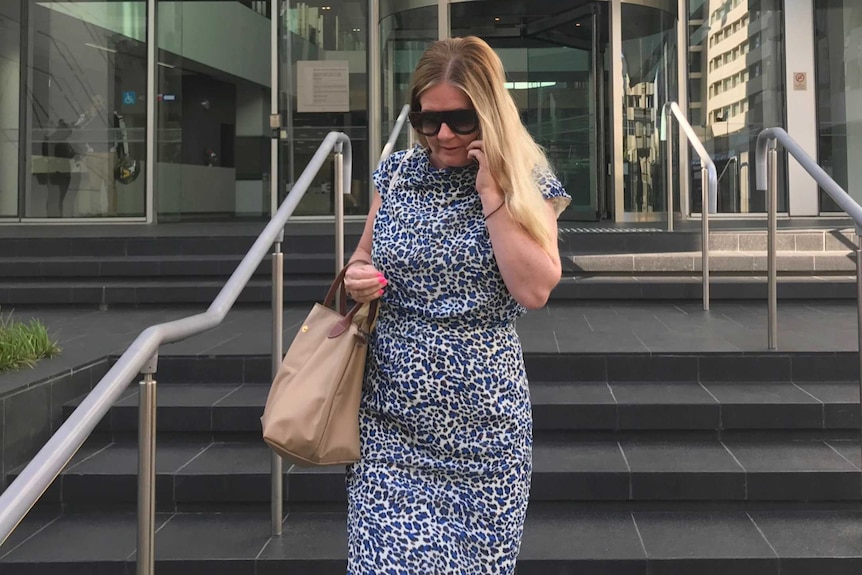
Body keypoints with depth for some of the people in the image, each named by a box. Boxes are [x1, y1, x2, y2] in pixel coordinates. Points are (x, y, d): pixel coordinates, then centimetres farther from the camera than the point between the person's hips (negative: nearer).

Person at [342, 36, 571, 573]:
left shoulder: (527, 183, -3)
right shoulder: (397, 173, 4)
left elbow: (534, 290, -15)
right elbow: (363, 259, 17)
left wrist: (491, 192, -17)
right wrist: (357, 277, -6)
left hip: (479, 420, -1)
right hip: (393, 412, 2)